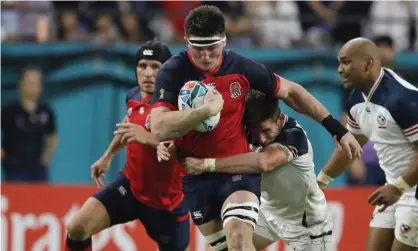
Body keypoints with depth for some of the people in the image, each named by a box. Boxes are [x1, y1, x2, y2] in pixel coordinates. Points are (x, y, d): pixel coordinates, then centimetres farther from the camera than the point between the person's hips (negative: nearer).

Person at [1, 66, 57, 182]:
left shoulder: (46, 111, 1)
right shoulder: (9, 111, -11)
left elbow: (52, 137, 17)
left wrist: (49, 153, 4)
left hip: (38, 169, 4)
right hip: (15, 169, -4)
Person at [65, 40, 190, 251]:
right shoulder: (133, 98, 0)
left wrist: (148, 138, -44)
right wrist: (107, 156, 25)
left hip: (166, 201, -5)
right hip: (130, 186, 5)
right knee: (77, 228, -12)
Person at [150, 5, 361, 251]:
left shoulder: (241, 67, -9)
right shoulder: (172, 73, -13)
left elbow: (291, 91, 6)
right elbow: (159, 129, -25)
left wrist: (338, 129, 7)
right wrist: (206, 110, -34)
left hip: (240, 168, -1)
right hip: (196, 176, 1)